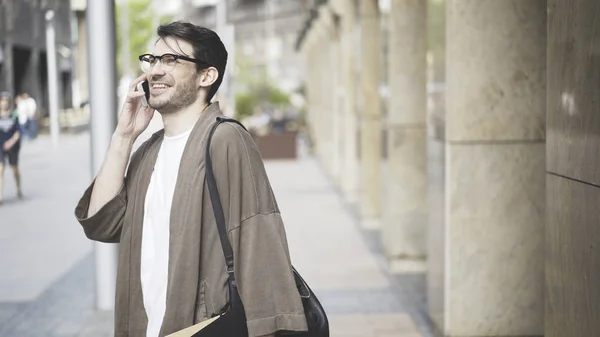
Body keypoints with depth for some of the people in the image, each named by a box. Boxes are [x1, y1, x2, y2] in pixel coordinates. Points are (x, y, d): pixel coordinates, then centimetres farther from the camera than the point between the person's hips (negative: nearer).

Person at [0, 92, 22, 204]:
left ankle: (19, 190, 37)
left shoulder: (14, 116, -3)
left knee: (15, 169, 14)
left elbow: (18, 132, -4)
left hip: (12, 147, 1)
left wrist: (12, 141, -18)